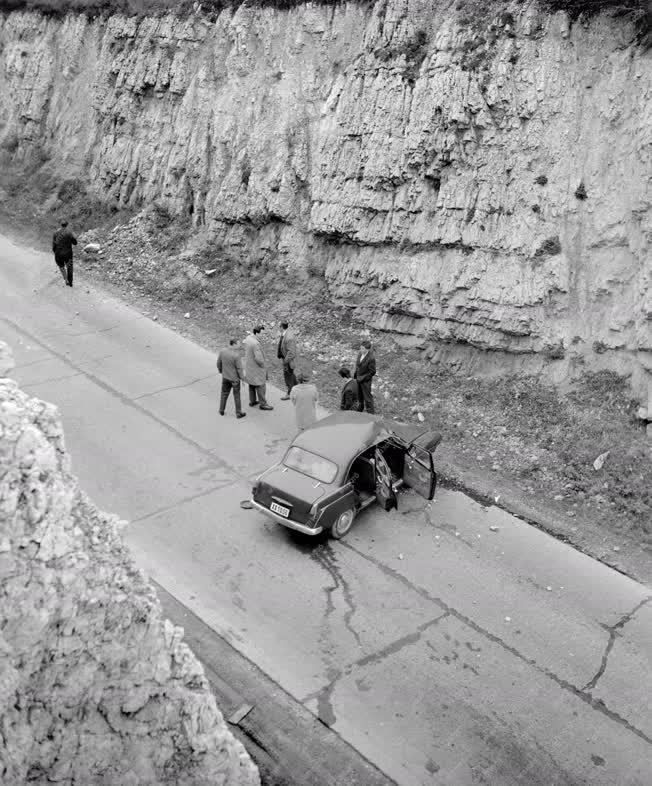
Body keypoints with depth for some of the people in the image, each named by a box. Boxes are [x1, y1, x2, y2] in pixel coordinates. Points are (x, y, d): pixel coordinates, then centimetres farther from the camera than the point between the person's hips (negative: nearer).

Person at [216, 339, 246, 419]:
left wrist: (221, 371, 19)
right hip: (234, 378, -5)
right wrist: (242, 378, -5)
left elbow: (219, 363, 1)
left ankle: (221, 410, 34)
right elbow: (239, 368, -19)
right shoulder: (236, 355, -27)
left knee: (224, 393, 22)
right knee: (236, 395, 11)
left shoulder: (222, 351, -11)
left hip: (225, 376, 5)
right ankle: (238, 413, 23)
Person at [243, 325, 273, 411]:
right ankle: (263, 404, 17)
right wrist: (263, 366, -14)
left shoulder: (248, 338, -5)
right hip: (256, 368, -9)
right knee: (260, 385, 6)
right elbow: (259, 358, -31)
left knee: (252, 384, 23)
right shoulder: (255, 344, -33)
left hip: (249, 365, 9)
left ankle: (252, 401, 37)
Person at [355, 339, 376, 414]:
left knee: (367, 397, 8)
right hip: (358, 379, 7)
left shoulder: (371, 358, -27)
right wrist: (356, 376, 7)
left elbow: (372, 372, -20)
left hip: (366, 380, -7)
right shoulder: (361, 354, -5)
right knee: (359, 396, 23)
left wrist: (362, 378, -17)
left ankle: (370, 413, 25)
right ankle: (360, 410, 44)